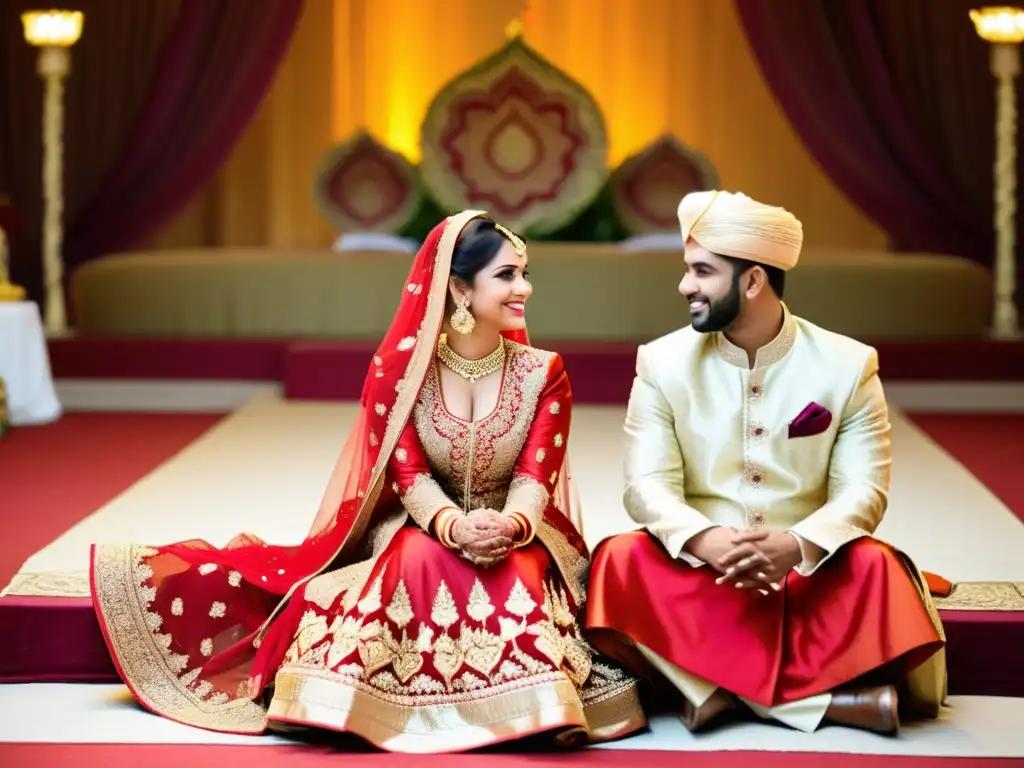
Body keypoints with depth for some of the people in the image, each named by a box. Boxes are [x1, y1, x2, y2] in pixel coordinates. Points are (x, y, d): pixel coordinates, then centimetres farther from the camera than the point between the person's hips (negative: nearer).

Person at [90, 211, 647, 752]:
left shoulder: (543, 374, -4)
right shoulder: (401, 370, -7)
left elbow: (536, 476, -12)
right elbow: (408, 474, -12)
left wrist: (509, 524, -36)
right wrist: (453, 525, -35)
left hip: (515, 532, 0)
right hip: (424, 527, 0)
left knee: (514, 575, -36)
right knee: (423, 561, -36)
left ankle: (528, 706, -30)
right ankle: (421, 703, -29)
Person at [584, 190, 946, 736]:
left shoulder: (848, 365, -3)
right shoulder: (663, 363, 0)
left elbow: (864, 490, -9)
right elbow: (646, 486, -8)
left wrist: (797, 546, -30)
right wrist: (707, 541, -30)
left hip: (808, 573, -1)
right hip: (700, 572, 1)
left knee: (876, 569, -31)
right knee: (622, 563, -30)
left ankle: (724, 688, -32)